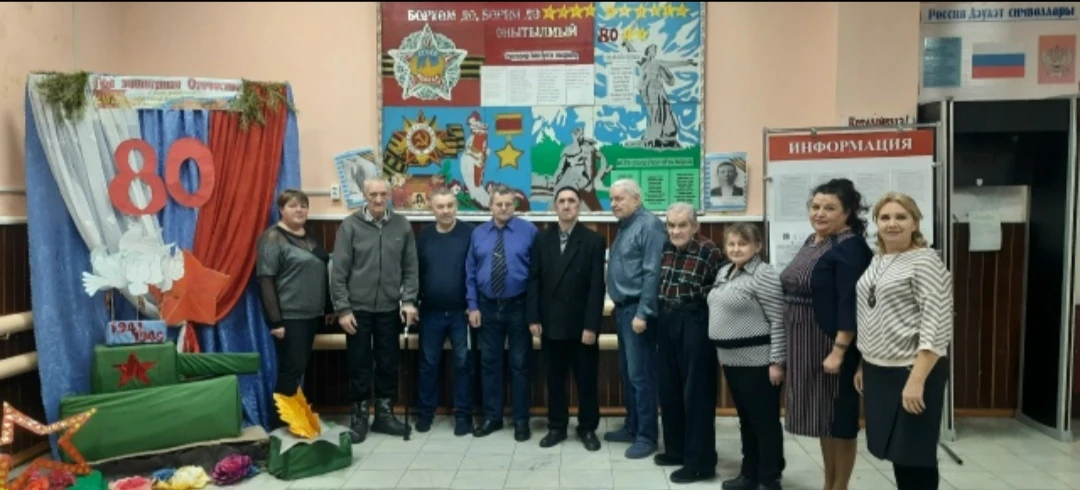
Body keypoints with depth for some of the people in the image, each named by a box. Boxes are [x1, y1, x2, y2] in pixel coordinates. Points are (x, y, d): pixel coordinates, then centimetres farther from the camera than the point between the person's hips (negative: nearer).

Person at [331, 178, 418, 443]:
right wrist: (342, 308, -9)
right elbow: (338, 271, -6)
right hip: (358, 308, -2)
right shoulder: (350, 225, -6)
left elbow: (411, 267, 4)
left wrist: (409, 300, -5)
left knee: (388, 364, 11)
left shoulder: (402, 225, 1)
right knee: (359, 365, 8)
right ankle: (359, 417, 21)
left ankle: (384, 414, 25)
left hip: (390, 308, 2)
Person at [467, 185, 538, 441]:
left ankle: (521, 420, 18)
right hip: (488, 307, 3)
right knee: (489, 362, 11)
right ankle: (492, 416, 25)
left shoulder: (528, 230, -6)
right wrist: (473, 306, 0)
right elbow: (470, 272, 6)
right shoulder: (478, 233, 4)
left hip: (519, 306, -3)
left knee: (520, 364, 7)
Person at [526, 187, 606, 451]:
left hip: (581, 324, -2)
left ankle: (588, 428, 21)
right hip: (551, 322, 3)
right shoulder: (542, 240, 7)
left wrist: (591, 325, -13)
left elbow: (597, 286, -8)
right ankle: (557, 427, 23)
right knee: (555, 379, 11)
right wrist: (533, 318, -3)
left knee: (586, 379, 7)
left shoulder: (594, 240, -3)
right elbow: (534, 281, 5)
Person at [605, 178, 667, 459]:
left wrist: (642, 313, -21)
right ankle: (632, 427, 26)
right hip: (623, 309, 9)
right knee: (627, 372, 15)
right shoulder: (625, 226, 15)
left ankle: (647, 435, 6)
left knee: (640, 374, -4)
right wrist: (619, 307, 14)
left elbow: (652, 273, -19)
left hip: (637, 310, -9)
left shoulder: (649, 225, -13)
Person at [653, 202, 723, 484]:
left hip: (694, 324, -7)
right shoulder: (665, 249, 5)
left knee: (696, 392, 1)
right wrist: (661, 315, 13)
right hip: (667, 322, 7)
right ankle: (676, 449, 32)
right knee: (669, 389, 15)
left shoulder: (709, 251, -14)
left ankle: (700, 462, 12)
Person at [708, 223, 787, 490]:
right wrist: (721, 351, 20)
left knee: (764, 420, 2)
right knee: (746, 418, 17)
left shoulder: (765, 275, -14)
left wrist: (776, 362, -18)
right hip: (731, 359, 8)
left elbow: (778, 322, -16)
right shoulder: (724, 272, 12)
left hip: (757, 361, -8)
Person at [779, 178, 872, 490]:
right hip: (806, 347, 9)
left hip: (833, 347, -9)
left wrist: (839, 351, -25)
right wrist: (792, 345, 17)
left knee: (839, 418, 4)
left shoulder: (850, 247, -15)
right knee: (822, 417, 17)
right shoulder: (812, 241, 11)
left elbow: (850, 304, -21)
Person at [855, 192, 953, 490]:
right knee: (896, 451, 14)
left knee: (914, 455, 3)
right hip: (878, 371, 7)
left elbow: (936, 326, -18)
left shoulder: (925, 261, -12)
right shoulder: (878, 260, 11)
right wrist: (863, 365, 16)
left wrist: (917, 380, -22)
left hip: (911, 371, -7)